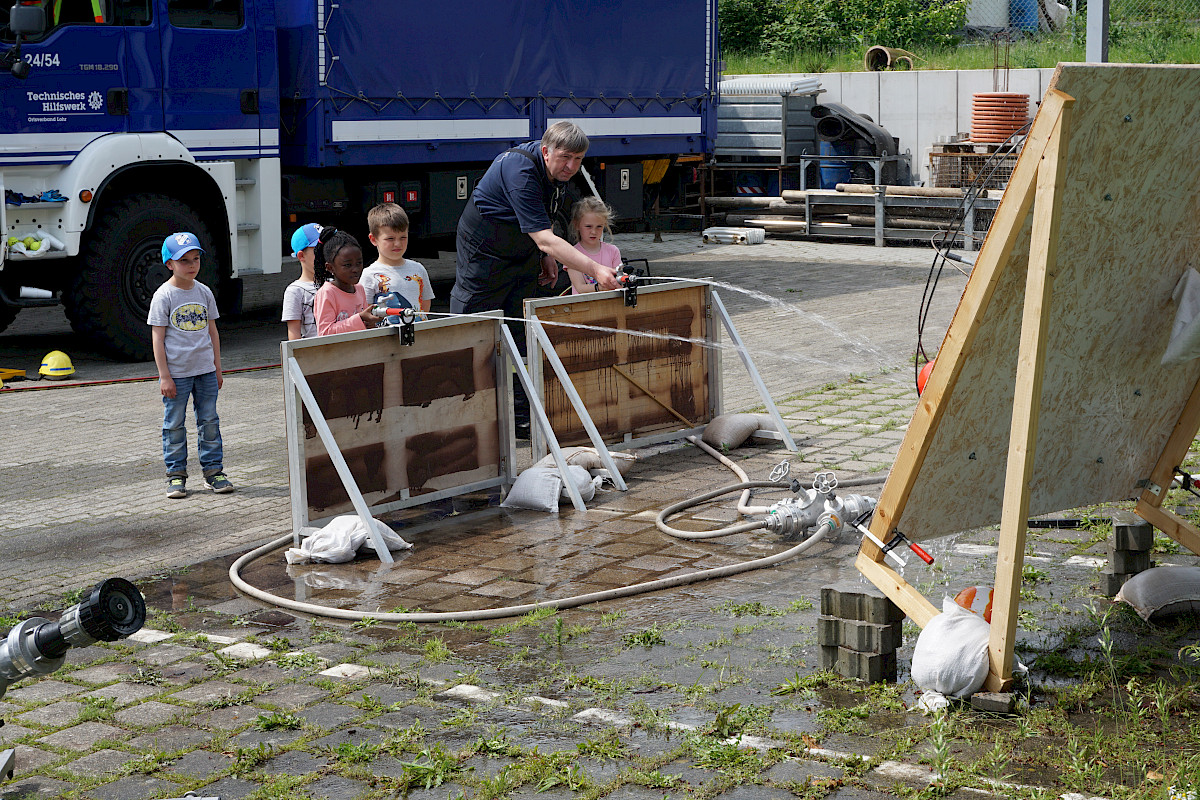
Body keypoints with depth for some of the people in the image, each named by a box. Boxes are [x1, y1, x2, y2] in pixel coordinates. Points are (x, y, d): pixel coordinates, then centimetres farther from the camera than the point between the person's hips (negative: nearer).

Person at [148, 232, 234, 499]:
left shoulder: (204, 292, 6)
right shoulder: (164, 296, -7)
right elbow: (157, 338, -8)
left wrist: (217, 367, 12)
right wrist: (164, 376, -11)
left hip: (205, 370, 4)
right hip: (176, 372, -4)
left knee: (209, 421, 8)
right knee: (174, 424, 4)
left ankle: (213, 470, 16)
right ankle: (176, 474, 12)